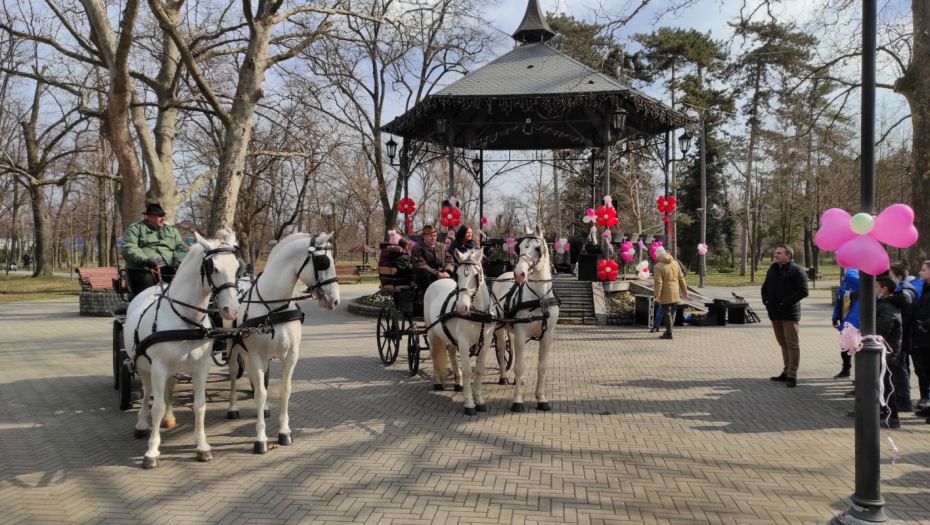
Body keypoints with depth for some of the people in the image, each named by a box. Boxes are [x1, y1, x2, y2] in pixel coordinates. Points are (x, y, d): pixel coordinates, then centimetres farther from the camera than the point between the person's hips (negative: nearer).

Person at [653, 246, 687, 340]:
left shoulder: (658, 266, -14)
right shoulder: (675, 263, 5)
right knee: (672, 313, 14)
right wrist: (684, 290, 19)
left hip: (665, 295, -6)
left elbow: (658, 282, -20)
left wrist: (657, 295, -18)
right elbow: (681, 278, 10)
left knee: (667, 314, 0)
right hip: (675, 294, 6)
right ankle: (668, 331, 21)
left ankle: (669, 334, 3)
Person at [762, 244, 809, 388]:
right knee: (783, 343, 13)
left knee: (792, 344, -4)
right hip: (775, 313, 7)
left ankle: (792, 375, -1)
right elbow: (765, 288, 25)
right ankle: (787, 371, 21)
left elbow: (803, 291, -14)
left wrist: (785, 302, -18)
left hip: (790, 314, -7)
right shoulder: (772, 270, 15)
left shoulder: (796, 271, -7)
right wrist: (766, 300, 5)